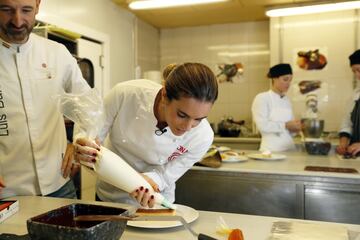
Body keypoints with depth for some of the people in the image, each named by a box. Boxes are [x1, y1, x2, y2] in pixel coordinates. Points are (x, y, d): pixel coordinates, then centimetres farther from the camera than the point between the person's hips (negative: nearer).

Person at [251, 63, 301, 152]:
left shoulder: (287, 100, 11)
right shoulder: (262, 98, -7)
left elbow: (290, 126, 15)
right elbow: (263, 126, -16)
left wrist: (295, 127, -5)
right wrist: (286, 125, -18)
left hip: (289, 146, 6)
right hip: (271, 148, -6)